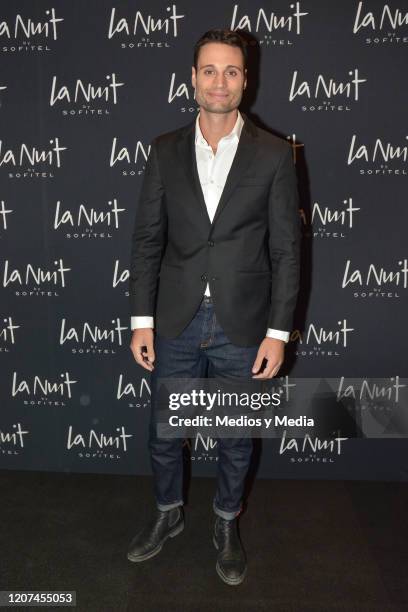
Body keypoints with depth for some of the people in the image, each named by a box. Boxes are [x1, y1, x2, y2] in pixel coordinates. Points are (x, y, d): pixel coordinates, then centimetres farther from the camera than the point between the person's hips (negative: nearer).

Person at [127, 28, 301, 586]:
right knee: (163, 433, 16)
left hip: (242, 326, -1)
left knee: (236, 439, 16)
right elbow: (147, 238, 1)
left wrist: (278, 332, -7)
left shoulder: (274, 154, -4)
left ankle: (227, 525, 42)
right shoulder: (165, 150, 1)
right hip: (176, 323, 2)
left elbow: (285, 248, -4)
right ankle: (168, 513, 44)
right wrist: (142, 320, -2)